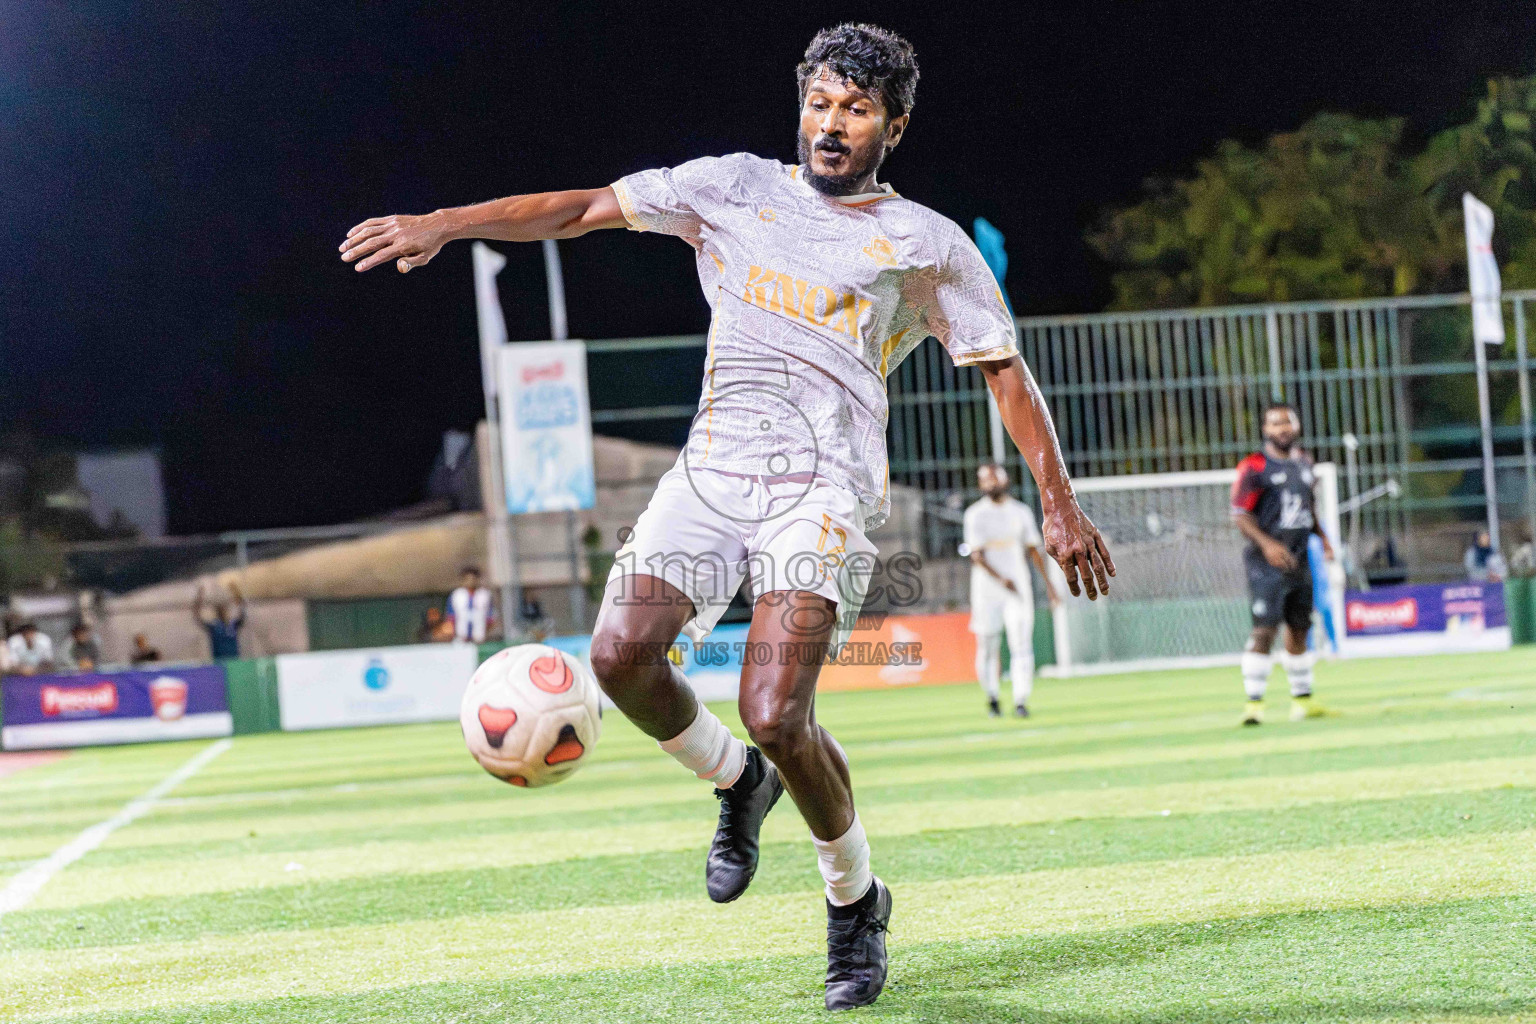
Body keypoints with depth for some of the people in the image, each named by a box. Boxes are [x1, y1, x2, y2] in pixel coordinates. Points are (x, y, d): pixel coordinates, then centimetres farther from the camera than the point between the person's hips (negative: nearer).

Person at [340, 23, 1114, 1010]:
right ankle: (736, 781, 13)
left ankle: (856, 900, 7)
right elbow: (585, 207, 9)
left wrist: (1059, 503, 7)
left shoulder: (927, 243, 9)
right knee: (621, 651, -19)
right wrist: (445, 223, -3)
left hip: (824, 485, -3)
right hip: (713, 465, 3)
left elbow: (1006, 371, 14)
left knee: (775, 713, -20)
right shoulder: (738, 186, 13)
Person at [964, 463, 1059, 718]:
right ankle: (992, 698, 21)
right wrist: (1001, 579, -27)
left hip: (1018, 585, 2)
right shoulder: (976, 515, -3)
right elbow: (977, 555, -13)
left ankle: (1021, 702, -13)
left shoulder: (1021, 512, 9)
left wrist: (1048, 583, 11)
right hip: (987, 585, -2)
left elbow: (1033, 549, 15)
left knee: (1021, 642, -10)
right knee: (988, 645, 2)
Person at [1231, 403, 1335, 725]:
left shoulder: (1303, 462, 13)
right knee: (1265, 628, -14)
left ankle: (1302, 701, 21)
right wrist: (1266, 543, -23)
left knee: (1299, 628, 12)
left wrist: (1322, 537, 14)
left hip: (1299, 560, 7)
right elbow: (1240, 516, -11)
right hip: (1267, 561, -7)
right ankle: (1254, 702, -12)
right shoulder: (1254, 467, -9)